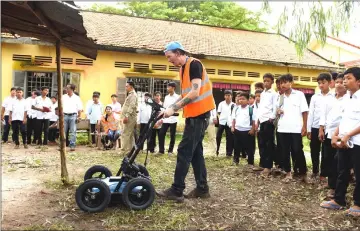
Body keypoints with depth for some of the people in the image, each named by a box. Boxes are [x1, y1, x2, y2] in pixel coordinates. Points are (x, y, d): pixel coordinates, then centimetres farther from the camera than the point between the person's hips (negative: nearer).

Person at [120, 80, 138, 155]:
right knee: (130, 135, 11)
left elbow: (131, 107, -21)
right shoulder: (130, 95, 22)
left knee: (125, 135, -11)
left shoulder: (133, 95, -10)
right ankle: (130, 150, 15)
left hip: (129, 118, -10)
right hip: (129, 118, 10)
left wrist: (126, 116, -26)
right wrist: (125, 116, 18)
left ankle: (125, 151, -9)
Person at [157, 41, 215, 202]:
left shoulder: (194, 64, -13)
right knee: (195, 151, 10)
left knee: (184, 151, -8)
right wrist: (169, 108, 6)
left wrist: (173, 108, -20)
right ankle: (202, 188, 18)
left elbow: (195, 93, -22)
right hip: (194, 115, 10)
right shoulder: (183, 69, 16)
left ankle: (176, 191, -3)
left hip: (199, 114, -10)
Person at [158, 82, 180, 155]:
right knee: (161, 134, -1)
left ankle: (170, 150, 13)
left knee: (172, 136, 2)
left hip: (173, 119, -5)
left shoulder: (177, 97, -2)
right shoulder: (166, 97, 15)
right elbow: (164, 108, 17)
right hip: (165, 119, 5)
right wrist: (162, 118, 12)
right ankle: (161, 150, 8)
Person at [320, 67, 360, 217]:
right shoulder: (346, 98, 12)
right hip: (343, 141, 7)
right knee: (342, 172, 14)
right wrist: (335, 135, 4)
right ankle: (338, 200, 24)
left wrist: (347, 136, -20)